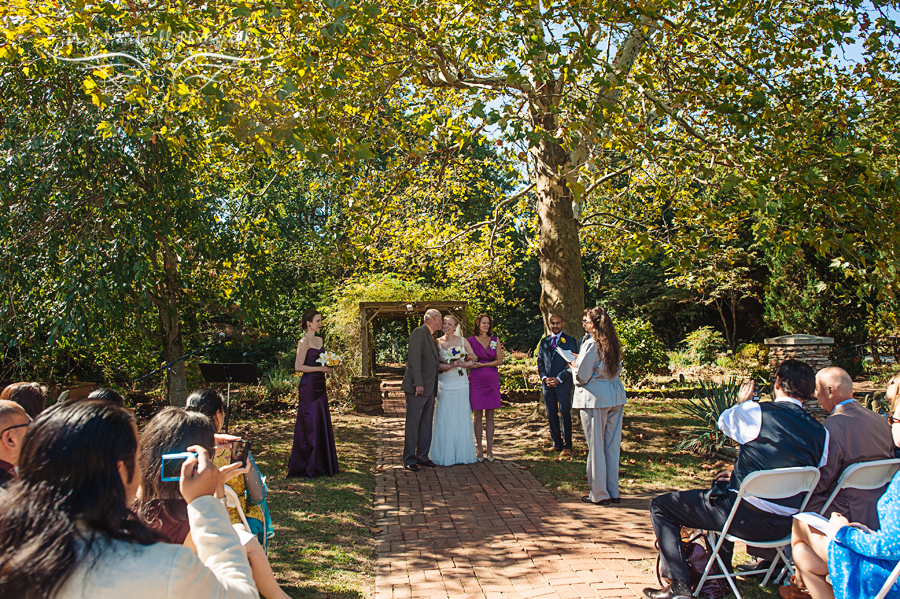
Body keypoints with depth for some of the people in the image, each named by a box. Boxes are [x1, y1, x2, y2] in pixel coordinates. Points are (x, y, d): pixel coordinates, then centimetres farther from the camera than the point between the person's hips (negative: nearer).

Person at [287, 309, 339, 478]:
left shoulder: (320, 340, 14)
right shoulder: (304, 342, -10)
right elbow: (298, 366, -17)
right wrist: (320, 368, -16)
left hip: (320, 385, 8)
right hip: (309, 386, -8)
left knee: (322, 425, 10)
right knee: (310, 425, -3)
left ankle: (320, 465, 18)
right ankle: (306, 467, 6)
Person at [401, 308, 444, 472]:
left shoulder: (432, 337, 19)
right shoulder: (419, 332, -9)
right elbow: (414, 359, -18)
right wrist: (418, 383, -23)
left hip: (429, 389, 9)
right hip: (417, 388, -9)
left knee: (427, 424, 12)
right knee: (412, 424, -4)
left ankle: (422, 456, 20)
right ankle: (409, 460, 2)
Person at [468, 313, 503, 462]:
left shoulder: (495, 340, 8)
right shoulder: (471, 340, 2)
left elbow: (499, 361, 2)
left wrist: (481, 364, -8)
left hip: (492, 380, 2)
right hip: (476, 381, -2)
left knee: (490, 416, 5)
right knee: (478, 416, 1)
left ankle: (490, 449, 10)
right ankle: (479, 449, 9)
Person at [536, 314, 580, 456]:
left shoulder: (570, 341, 2)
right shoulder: (544, 342, 15)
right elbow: (540, 362, 14)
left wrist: (559, 379, -11)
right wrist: (544, 378, -2)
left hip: (563, 383, -4)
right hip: (547, 384, 4)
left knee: (565, 415, -2)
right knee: (551, 415, 7)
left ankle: (567, 446, 5)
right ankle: (557, 443, 17)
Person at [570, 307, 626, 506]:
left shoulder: (591, 344, -14)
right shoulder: (613, 344, 9)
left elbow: (582, 377, -15)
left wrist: (574, 367, 7)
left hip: (595, 398, -7)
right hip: (616, 395, 7)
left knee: (596, 446, 3)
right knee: (612, 445, 13)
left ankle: (599, 494, 10)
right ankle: (613, 492, 20)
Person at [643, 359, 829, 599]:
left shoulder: (756, 412, -15)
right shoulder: (821, 433, 0)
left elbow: (724, 421, 8)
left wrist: (741, 402, 29)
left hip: (746, 519, -7)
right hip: (784, 527, 7)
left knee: (660, 506, 9)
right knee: (722, 484, 38)